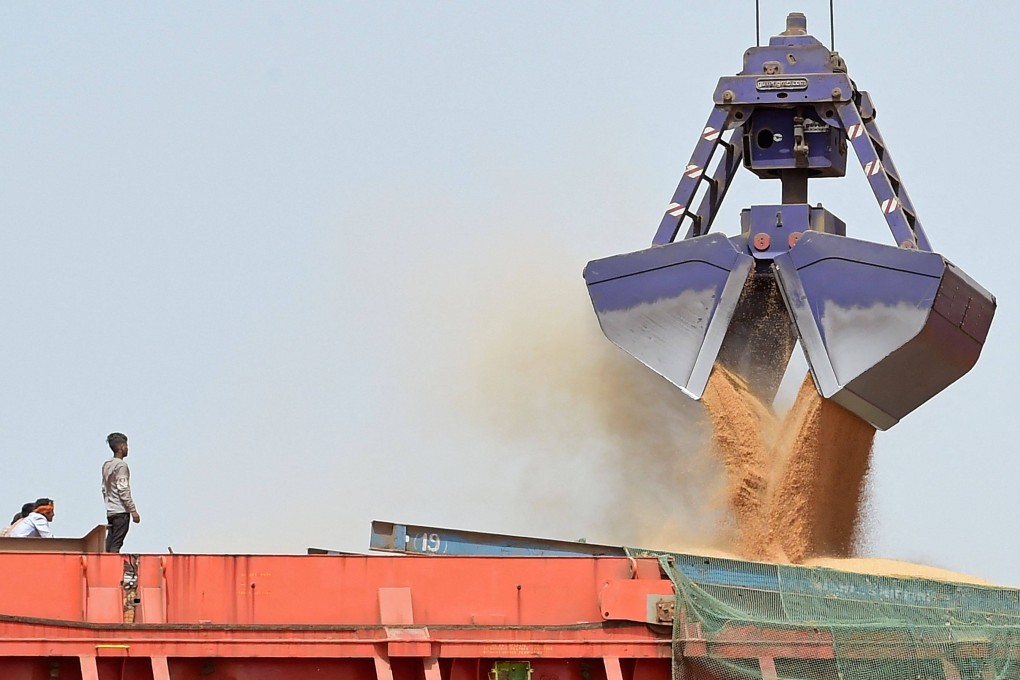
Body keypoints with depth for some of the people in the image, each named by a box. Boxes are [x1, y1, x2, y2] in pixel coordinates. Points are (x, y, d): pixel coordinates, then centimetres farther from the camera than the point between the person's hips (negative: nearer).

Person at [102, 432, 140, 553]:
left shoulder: (106, 465, 14)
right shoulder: (121, 465, -11)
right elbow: (123, 490, -16)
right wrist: (133, 510, -14)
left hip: (110, 511, 8)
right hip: (121, 511, -8)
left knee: (109, 544, 6)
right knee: (116, 544, -11)